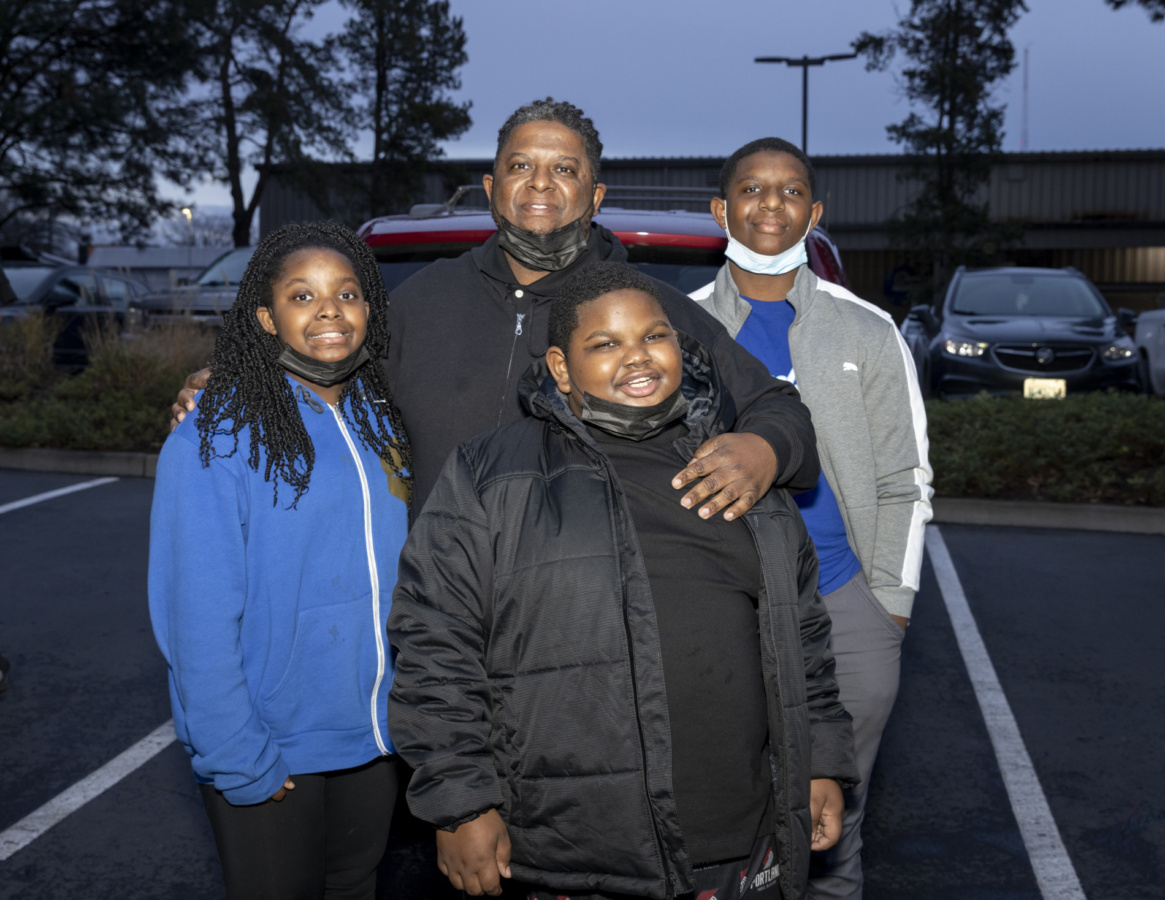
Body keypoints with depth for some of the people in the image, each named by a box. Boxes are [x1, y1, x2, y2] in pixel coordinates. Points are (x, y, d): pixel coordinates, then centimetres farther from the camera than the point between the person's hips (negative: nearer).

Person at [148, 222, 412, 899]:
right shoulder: (216, 442, -16)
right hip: (274, 756, -5)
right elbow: (200, 621, -18)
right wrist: (242, 765, -18)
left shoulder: (381, 422, 3)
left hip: (377, 741, 6)